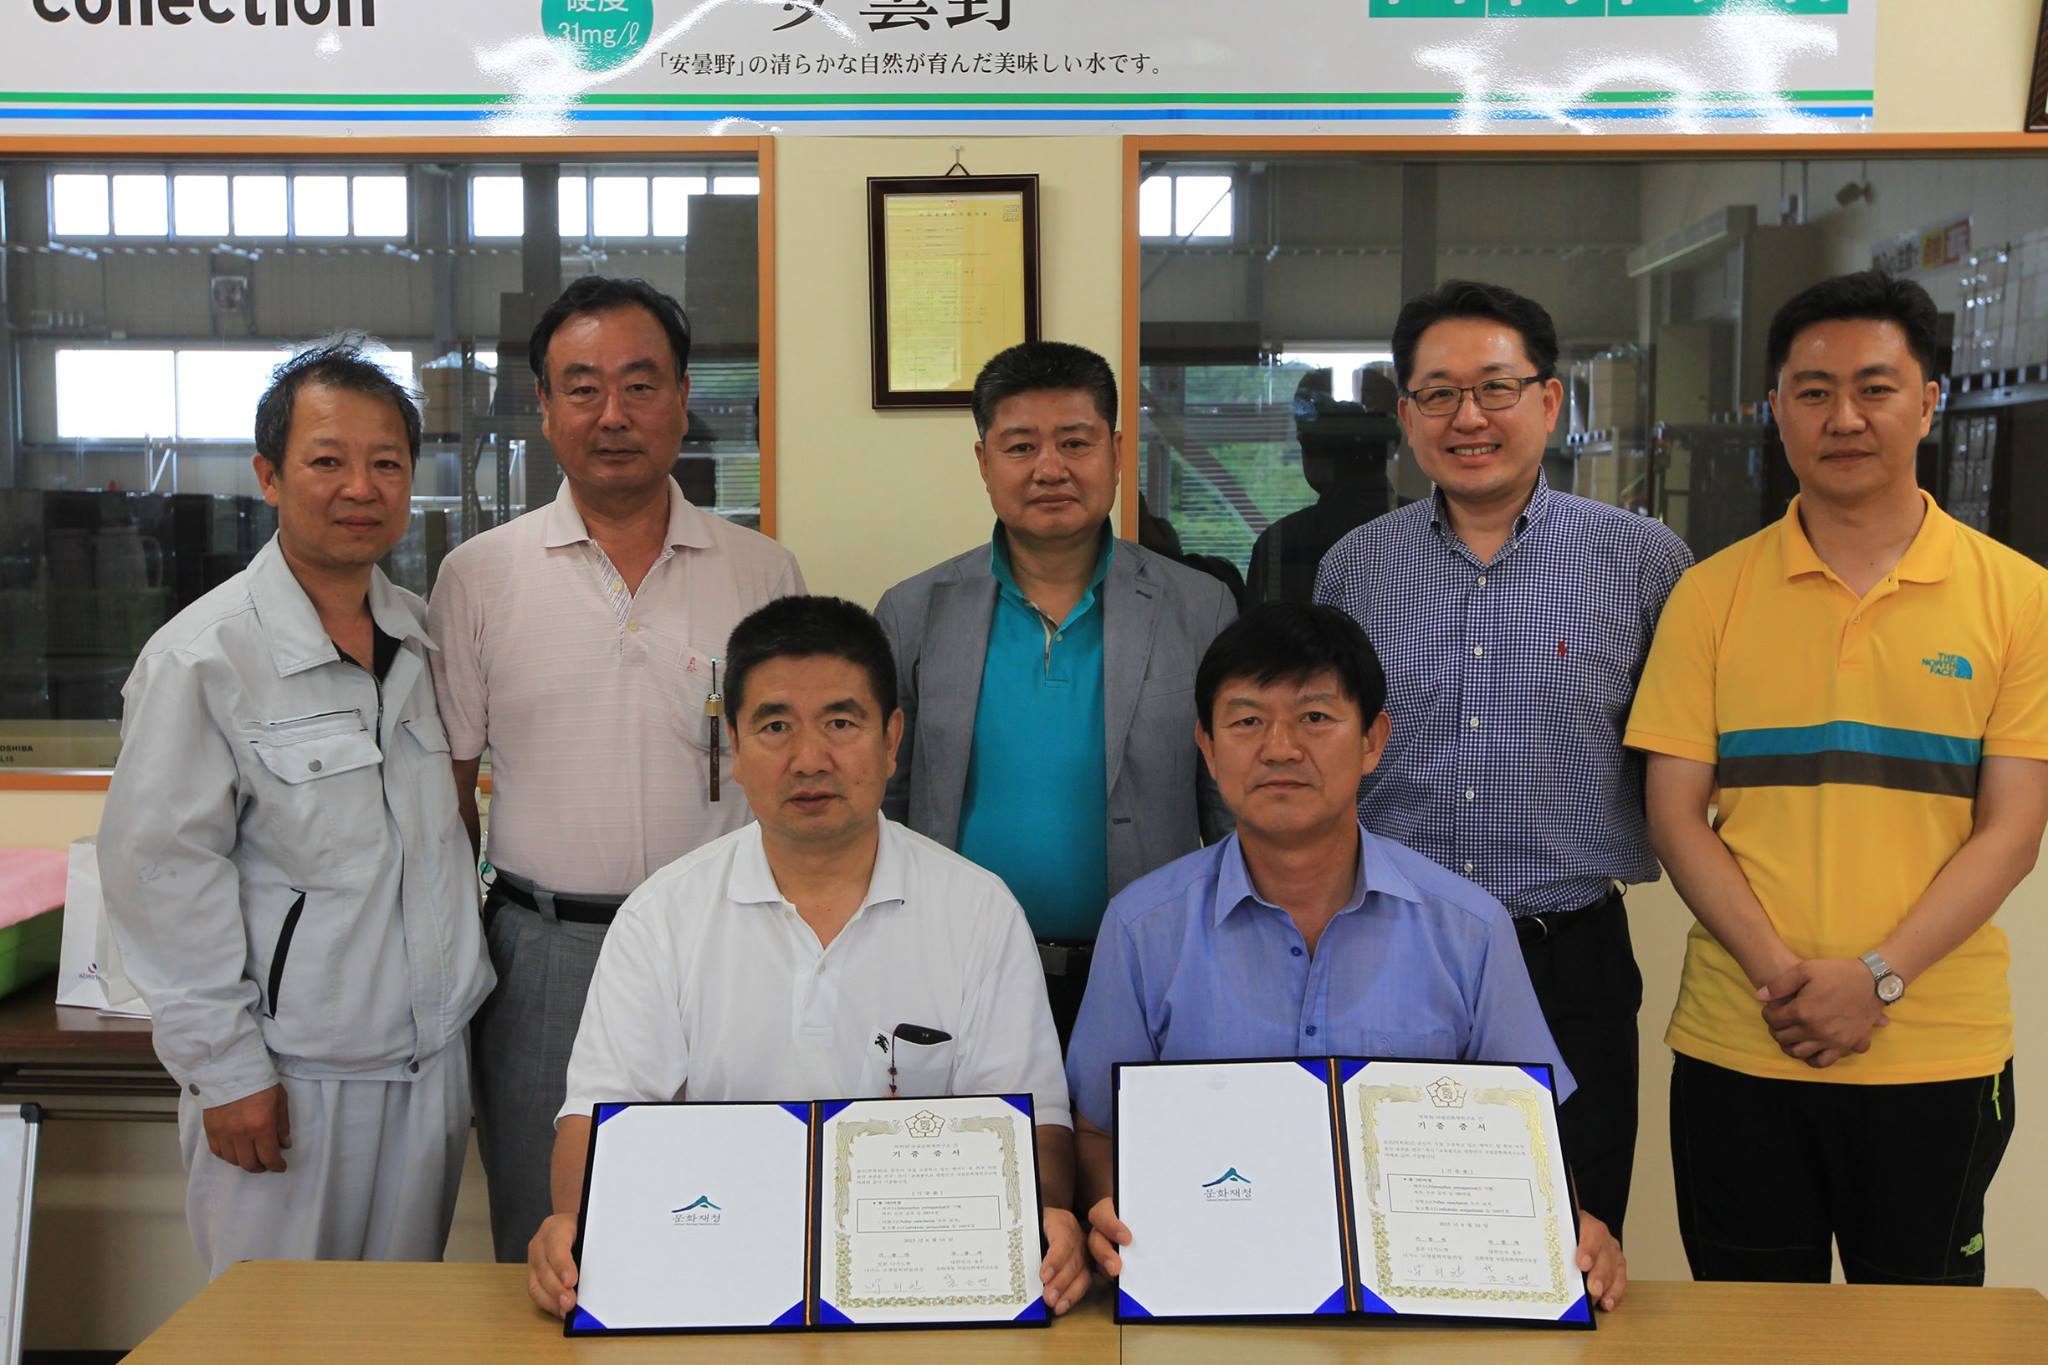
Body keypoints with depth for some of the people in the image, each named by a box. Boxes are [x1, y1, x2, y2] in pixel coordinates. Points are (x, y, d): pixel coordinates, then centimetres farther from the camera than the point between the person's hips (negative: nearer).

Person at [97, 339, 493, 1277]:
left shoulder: (429, 637, 8)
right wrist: (227, 1067, -12)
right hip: (289, 1073, -5)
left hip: (432, 1057, 5)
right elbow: (162, 873, -11)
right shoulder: (203, 656, -10)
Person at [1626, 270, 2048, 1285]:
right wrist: (1779, 971, -14)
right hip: (1737, 1048, 1)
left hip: (1939, 1055, 0)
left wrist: (1875, 977, -14)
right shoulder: (1712, 596, 3)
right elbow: (1674, 813, 0)